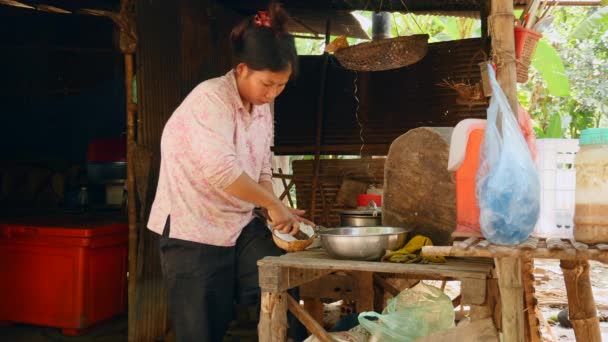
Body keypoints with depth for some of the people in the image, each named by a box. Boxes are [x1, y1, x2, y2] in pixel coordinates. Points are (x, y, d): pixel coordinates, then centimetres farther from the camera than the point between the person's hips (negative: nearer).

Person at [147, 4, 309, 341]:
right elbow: (222, 171, -32)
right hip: (193, 233, -7)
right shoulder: (210, 99, -20)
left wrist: (280, 213, -4)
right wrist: (273, 204, -23)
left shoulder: (263, 110, 7)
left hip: (240, 226, 7)